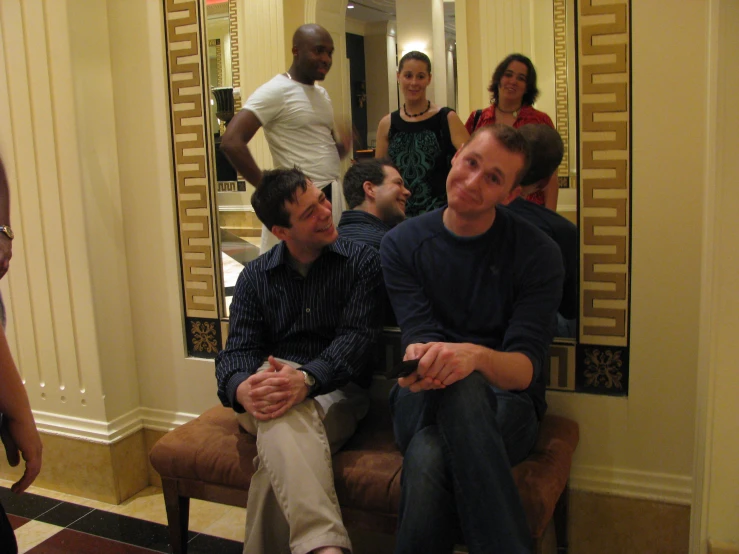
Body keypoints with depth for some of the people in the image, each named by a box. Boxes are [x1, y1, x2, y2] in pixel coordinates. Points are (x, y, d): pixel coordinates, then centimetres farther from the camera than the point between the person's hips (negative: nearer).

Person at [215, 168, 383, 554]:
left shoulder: (361, 262, 5)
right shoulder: (255, 277, 13)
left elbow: (357, 336, -8)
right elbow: (239, 349, 3)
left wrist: (308, 379, -30)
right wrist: (241, 388, -24)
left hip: (336, 391, -1)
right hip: (271, 379, 1)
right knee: (281, 415, -39)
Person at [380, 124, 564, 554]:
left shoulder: (538, 253, -3)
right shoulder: (403, 244, 4)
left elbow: (525, 368, -12)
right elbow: (418, 333, -7)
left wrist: (475, 355, -36)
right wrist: (421, 356, -34)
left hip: (506, 405, 0)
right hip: (423, 403, 1)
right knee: (429, 459, -36)